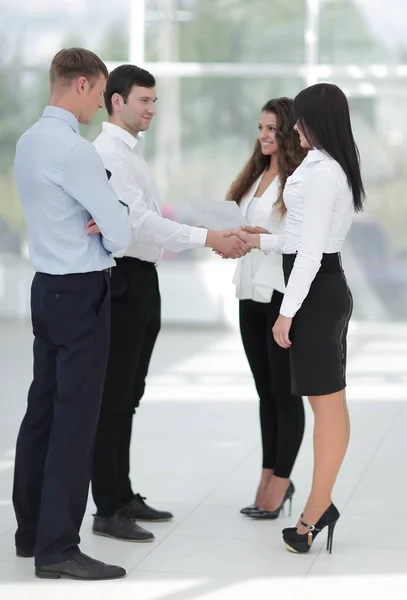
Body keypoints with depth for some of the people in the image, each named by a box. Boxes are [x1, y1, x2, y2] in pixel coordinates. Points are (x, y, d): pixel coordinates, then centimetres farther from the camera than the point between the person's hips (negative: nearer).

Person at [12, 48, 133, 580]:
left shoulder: (29, 142, 10)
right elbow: (120, 232, -16)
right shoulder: (72, 149, -18)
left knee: (43, 409, 14)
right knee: (76, 417, -6)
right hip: (81, 292, -10)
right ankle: (57, 548, -4)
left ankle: (31, 530, 23)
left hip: (48, 286, 10)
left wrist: (97, 232, -2)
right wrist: (109, 240, 5)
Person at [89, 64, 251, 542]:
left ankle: (122, 496, 25)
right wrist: (209, 239, -26)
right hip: (122, 281, -10)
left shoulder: (133, 153, 17)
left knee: (129, 397, 15)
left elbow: (153, 218, 12)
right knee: (113, 399, -4)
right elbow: (140, 222, -23)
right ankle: (107, 511, 1)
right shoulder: (107, 154, -14)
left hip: (143, 279, 10)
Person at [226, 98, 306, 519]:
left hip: (283, 295, -8)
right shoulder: (255, 176, 14)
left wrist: (264, 235, -27)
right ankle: (269, 480, 18)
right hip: (250, 293, 8)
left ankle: (280, 482, 8)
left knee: (284, 391, 1)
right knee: (265, 391, 12)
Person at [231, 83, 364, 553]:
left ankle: (316, 512, -1)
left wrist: (287, 311, -17)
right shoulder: (333, 168, 14)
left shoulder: (321, 172, -17)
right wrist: (260, 241, 23)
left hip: (316, 293, -10)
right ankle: (319, 508, 16)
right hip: (325, 288, 10)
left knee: (327, 404, -5)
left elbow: (311, 250, -19)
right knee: (327, 403, 11)